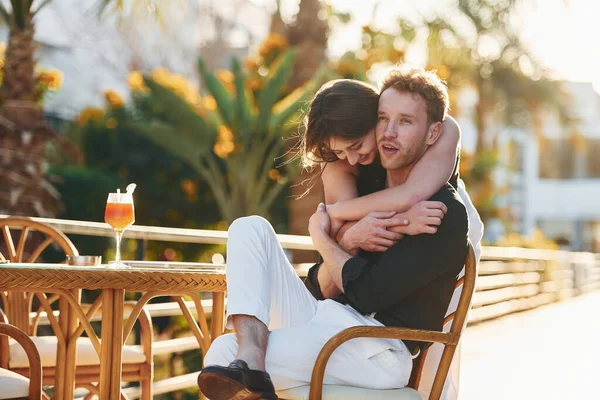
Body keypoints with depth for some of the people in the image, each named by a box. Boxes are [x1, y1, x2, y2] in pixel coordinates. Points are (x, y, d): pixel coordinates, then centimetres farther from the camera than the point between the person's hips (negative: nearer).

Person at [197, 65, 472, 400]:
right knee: (250, 227, -8)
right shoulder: (367, 191, 16)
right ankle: (250, 358, -25)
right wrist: (347, 243, -10)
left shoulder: (446, 212, -9)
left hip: (379, 351, -8)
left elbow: (367, 294, -17)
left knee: (225, 352, -30)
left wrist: (322, 238, 0)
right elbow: (322, 289, 11)